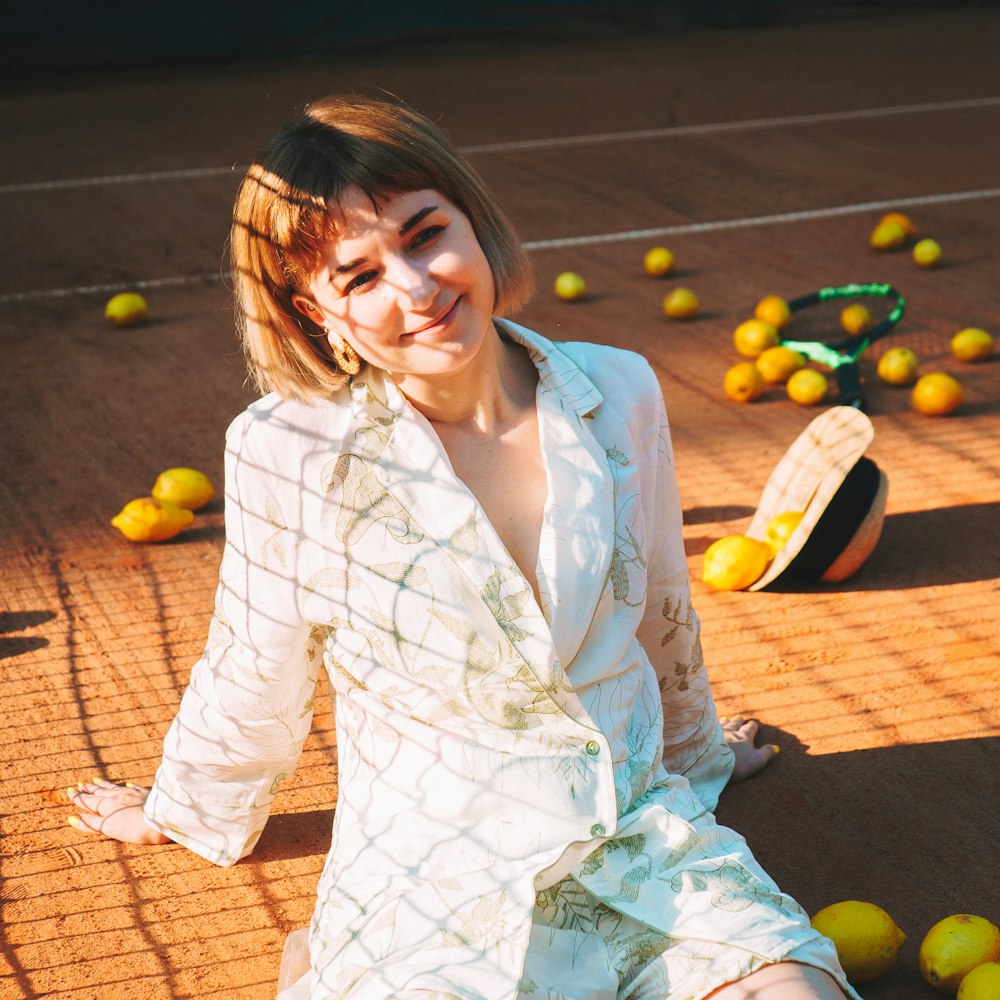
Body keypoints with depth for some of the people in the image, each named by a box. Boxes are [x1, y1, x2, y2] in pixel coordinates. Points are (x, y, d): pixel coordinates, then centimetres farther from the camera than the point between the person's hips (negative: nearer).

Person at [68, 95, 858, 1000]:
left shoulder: (618, 395, -2)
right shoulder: (288, 452, -13)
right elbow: (253, 681, 6)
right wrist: (187, 814, 21)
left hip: (640, 838, 4)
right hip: (436, 877, -3)